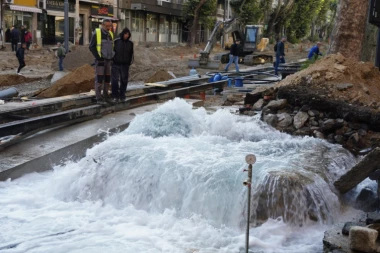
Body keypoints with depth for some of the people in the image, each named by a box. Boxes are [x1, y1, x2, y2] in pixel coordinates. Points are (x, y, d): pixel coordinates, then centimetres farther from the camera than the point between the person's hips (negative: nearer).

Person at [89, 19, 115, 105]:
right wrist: (98, 58, -16)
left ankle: (105, 96, 19)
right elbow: (91, 47, -10)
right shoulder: (97, 33, -7)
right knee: (99, 79, -7)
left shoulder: (110, 34, 12)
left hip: (108, 60, 6)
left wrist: (112, 59, 8)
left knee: (107, 79, 9)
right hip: (100, 60, -6)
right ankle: (99, 98, -5)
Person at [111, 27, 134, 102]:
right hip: (116, 64, -2)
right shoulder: (116, 41, -5)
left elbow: (131, 54, 13)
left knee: (124, 81, 3)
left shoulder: (130, 43, 4)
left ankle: (122, 96, 13)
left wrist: (130, 62, 6)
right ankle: (115, 96, -1)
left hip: (125, 65, 2)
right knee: (115, 80, -7)